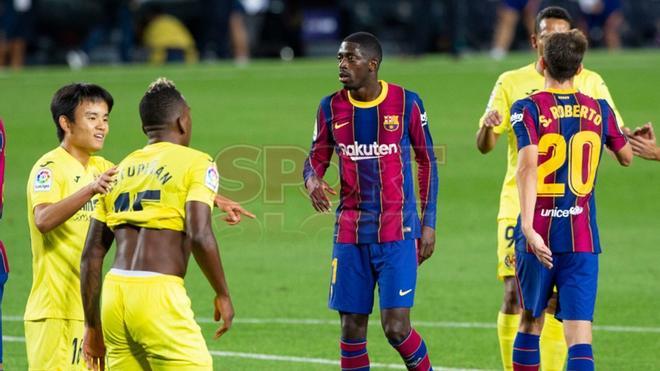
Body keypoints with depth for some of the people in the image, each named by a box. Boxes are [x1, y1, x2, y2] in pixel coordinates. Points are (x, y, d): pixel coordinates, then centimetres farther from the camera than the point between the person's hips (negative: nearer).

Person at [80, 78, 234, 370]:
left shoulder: (119, 170, 19)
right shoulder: (195, 163, 2)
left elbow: (91, 255, 16)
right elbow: (199, 236, -12)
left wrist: (93, 326, 22)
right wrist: (222, 294, 1)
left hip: (114, 291, 6)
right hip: (158, 292, -6)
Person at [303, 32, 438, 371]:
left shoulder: (406, 103, -3)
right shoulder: (331, 108, 4)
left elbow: (427, 162, 5)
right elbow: (316, 158, 11)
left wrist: (428, 223, 1)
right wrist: (312, 180, -15)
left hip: (398, 232, -3)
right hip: (350, 234, 3)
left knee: (395, 327, -11)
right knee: (351, 327, 1)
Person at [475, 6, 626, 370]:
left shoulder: (590, 83, 5)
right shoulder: (512, 83, 2)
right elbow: (484, 146, -1)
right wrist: (487, 126, -25)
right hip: (520, 206, -1)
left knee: (558, 302, 2)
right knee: (514, 295, -10)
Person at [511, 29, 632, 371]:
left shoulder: (528, 108, -5)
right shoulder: (599, 110, 5)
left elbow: (528, 165, -20)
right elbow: (626, 157, 21)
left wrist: (527, 226, -27)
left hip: (540, 234, -1)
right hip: (583, 238, 1)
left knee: (530, 321, 18)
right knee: (579, 332, -6)